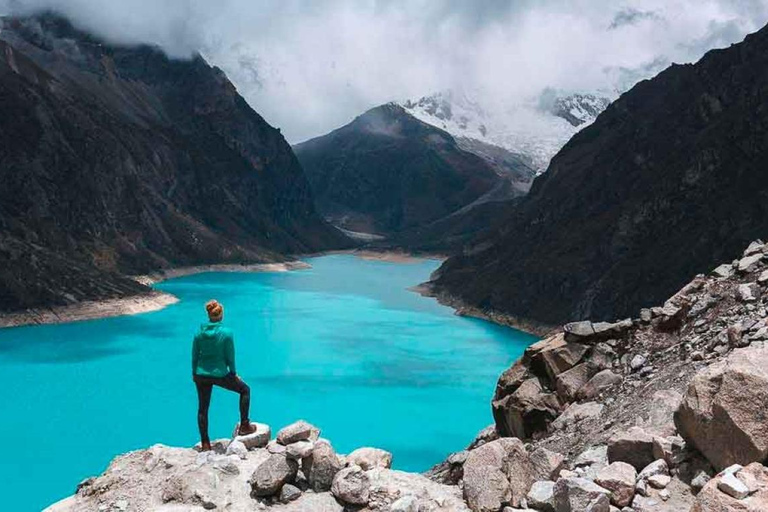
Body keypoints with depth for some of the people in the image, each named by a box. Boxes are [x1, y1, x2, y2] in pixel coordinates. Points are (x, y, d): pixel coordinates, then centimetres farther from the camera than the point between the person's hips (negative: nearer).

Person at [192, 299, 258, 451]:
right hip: (220, 374, -4)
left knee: (202, 408, 16)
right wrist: (234, 373, 6)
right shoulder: (226, 333, -15)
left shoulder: (199, 332, -5)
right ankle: (244, 426, 21)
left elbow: (194, 355, 3)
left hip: (201, 375, 4)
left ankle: (205, 444, 22)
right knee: (245, 389, 20)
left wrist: (194, 373, 16)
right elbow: (230, 357, -9)